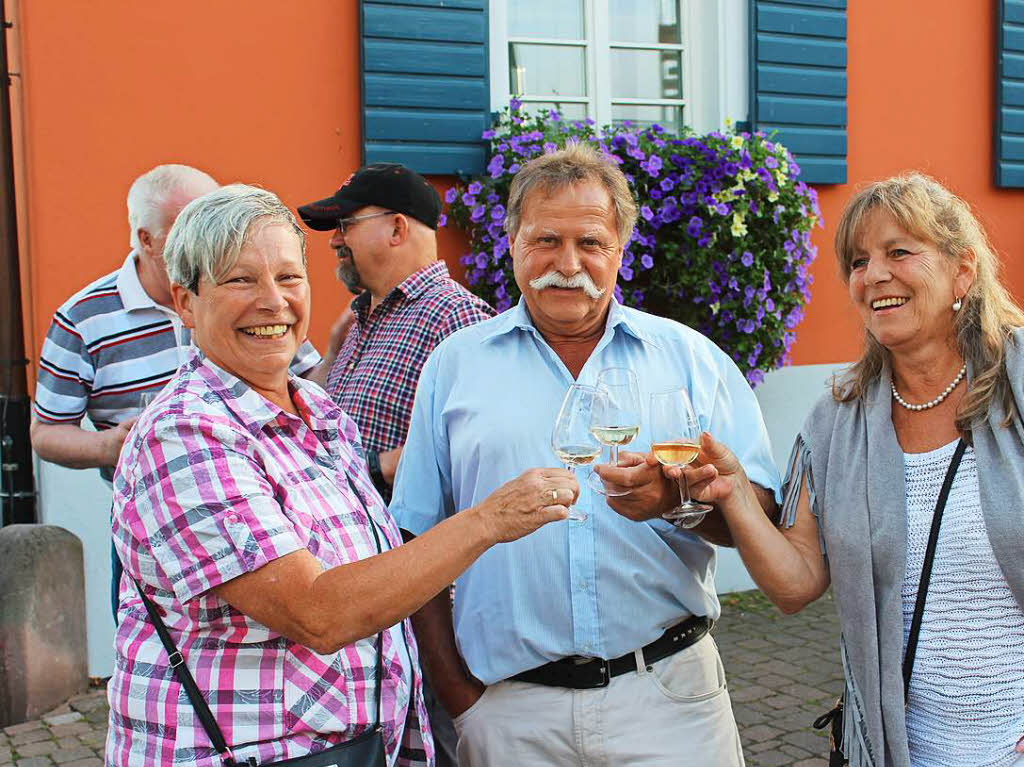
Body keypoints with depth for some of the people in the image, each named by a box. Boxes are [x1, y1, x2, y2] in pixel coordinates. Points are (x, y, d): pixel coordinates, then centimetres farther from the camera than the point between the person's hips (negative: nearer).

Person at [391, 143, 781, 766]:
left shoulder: (692, 356, 4)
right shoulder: (455, 365, 4)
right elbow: (417, 541, 5)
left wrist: (680, 498, -20)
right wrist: (457, 691, 0)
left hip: (669, 695, 0)